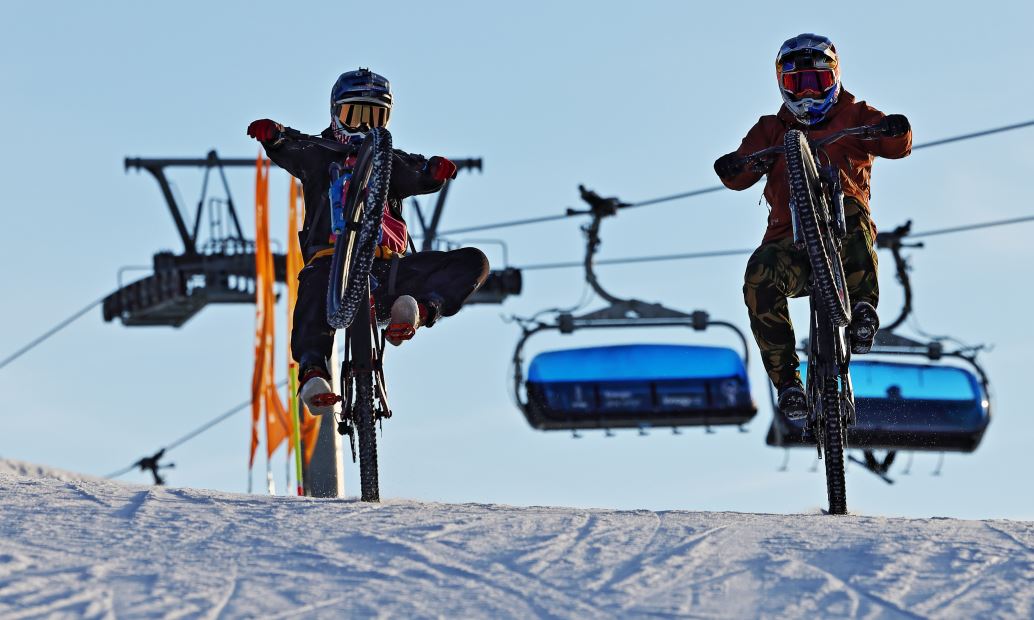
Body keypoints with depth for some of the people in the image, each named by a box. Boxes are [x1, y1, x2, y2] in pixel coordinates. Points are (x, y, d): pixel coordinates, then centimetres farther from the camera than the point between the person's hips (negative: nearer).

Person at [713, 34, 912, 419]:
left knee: (849, 207, -37)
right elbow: (741, 176, 4)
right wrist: (734, 167, -20)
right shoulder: (771, 130, 19)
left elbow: (896, 145, -2)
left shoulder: (854, 117, 15)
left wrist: (895, 131, -26)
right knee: (760, 279, -29)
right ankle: (786, 379, -21)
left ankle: (864, 306, -31)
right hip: (790, 239, 2)